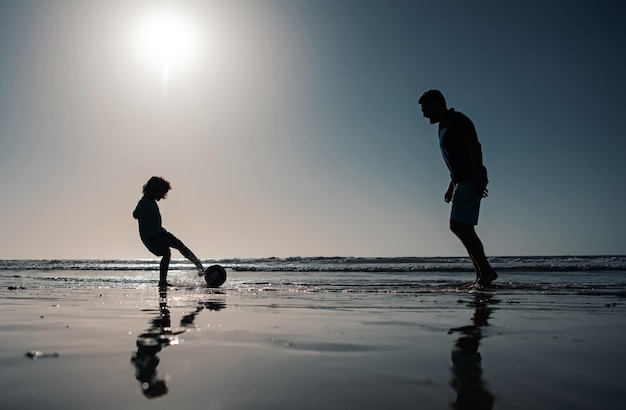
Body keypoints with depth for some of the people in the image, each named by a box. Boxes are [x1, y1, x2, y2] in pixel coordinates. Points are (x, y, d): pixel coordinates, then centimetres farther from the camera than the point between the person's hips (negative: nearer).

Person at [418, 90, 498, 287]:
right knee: (464, 228, 8)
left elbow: (475, 149, -19)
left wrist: (479, 180, -26)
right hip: (462, 182, 10)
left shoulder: (457, 121, -9)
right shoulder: (444, 127, 20)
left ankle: (486, 271, -12)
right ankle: (482, 275, 11)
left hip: (472, 180, -10)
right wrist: (451, 186, 23)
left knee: (458, 225, -17)